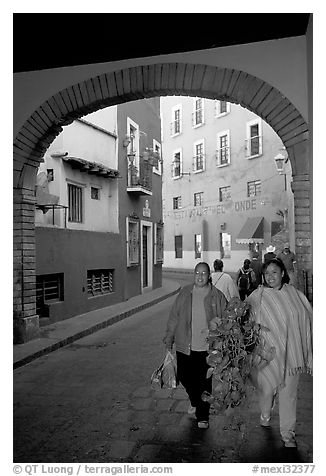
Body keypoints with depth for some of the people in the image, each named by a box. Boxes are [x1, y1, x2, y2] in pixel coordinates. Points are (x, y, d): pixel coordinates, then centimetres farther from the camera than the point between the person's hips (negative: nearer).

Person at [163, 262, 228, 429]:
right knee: (184, 377, 15)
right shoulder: (184, 293, 0)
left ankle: (202, 417, 25)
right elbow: (174, 316, 6)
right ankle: (195, 401, 45)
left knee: (205, 383, 5)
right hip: (185, 346, 2)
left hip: (208, 348, -2)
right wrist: (169, 337, 5)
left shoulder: (217, 296, -3)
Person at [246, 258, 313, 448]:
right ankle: (265, 415, 43)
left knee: (289, 393, 8)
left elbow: (306, 322, 4)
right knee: (267, 388, 11)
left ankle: (288, 433, 26)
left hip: (290, 352, 1)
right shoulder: (257, 297, -7)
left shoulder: (295, 294, -2)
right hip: (267, 352, -1)